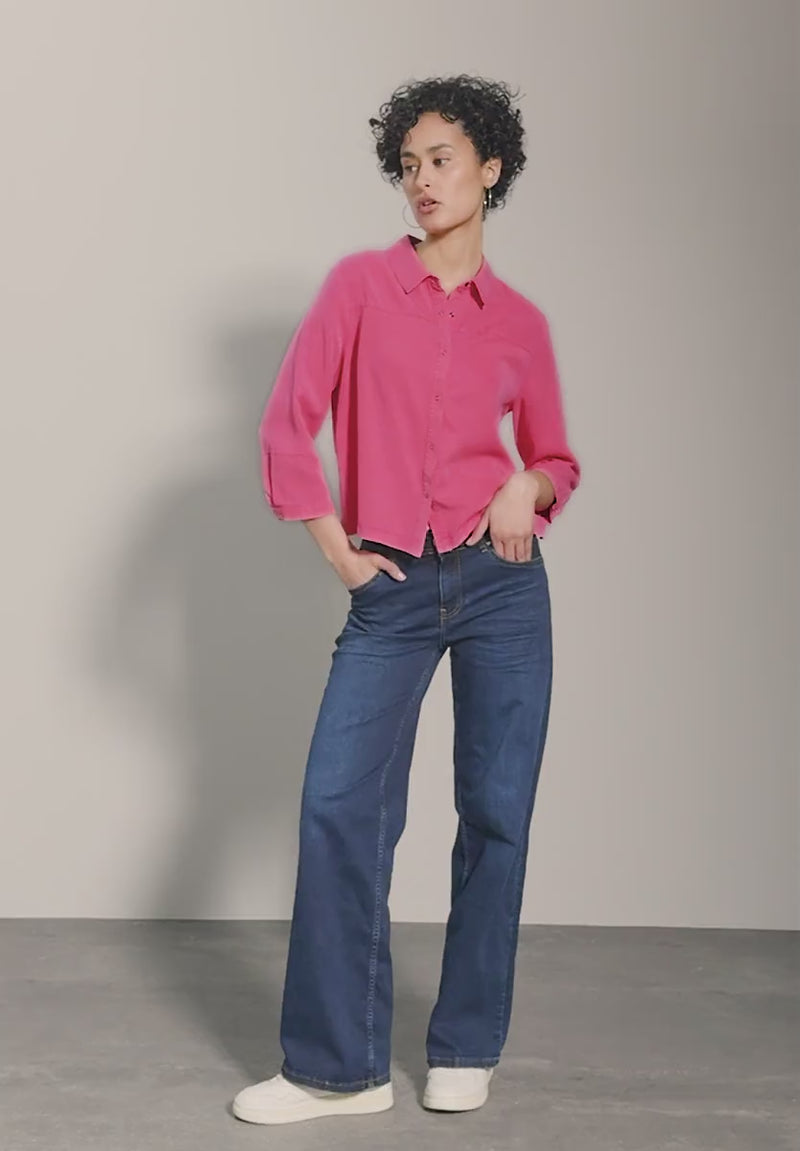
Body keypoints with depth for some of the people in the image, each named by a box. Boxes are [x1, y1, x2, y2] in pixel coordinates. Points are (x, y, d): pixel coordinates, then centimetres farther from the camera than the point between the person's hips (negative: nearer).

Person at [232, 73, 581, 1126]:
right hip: (392, 591, -1)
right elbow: (287, 424, -1)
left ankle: (465, 1051, 19)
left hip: (502, 583, 1)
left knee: (496, 812, 2)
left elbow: (555, 456, 17)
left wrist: (530, 489, -5)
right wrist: (336, 551, -4)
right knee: (339, 803, -8)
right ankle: (338, 1066, 3)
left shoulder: (521, 321, 8)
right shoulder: (362, 284, 2)